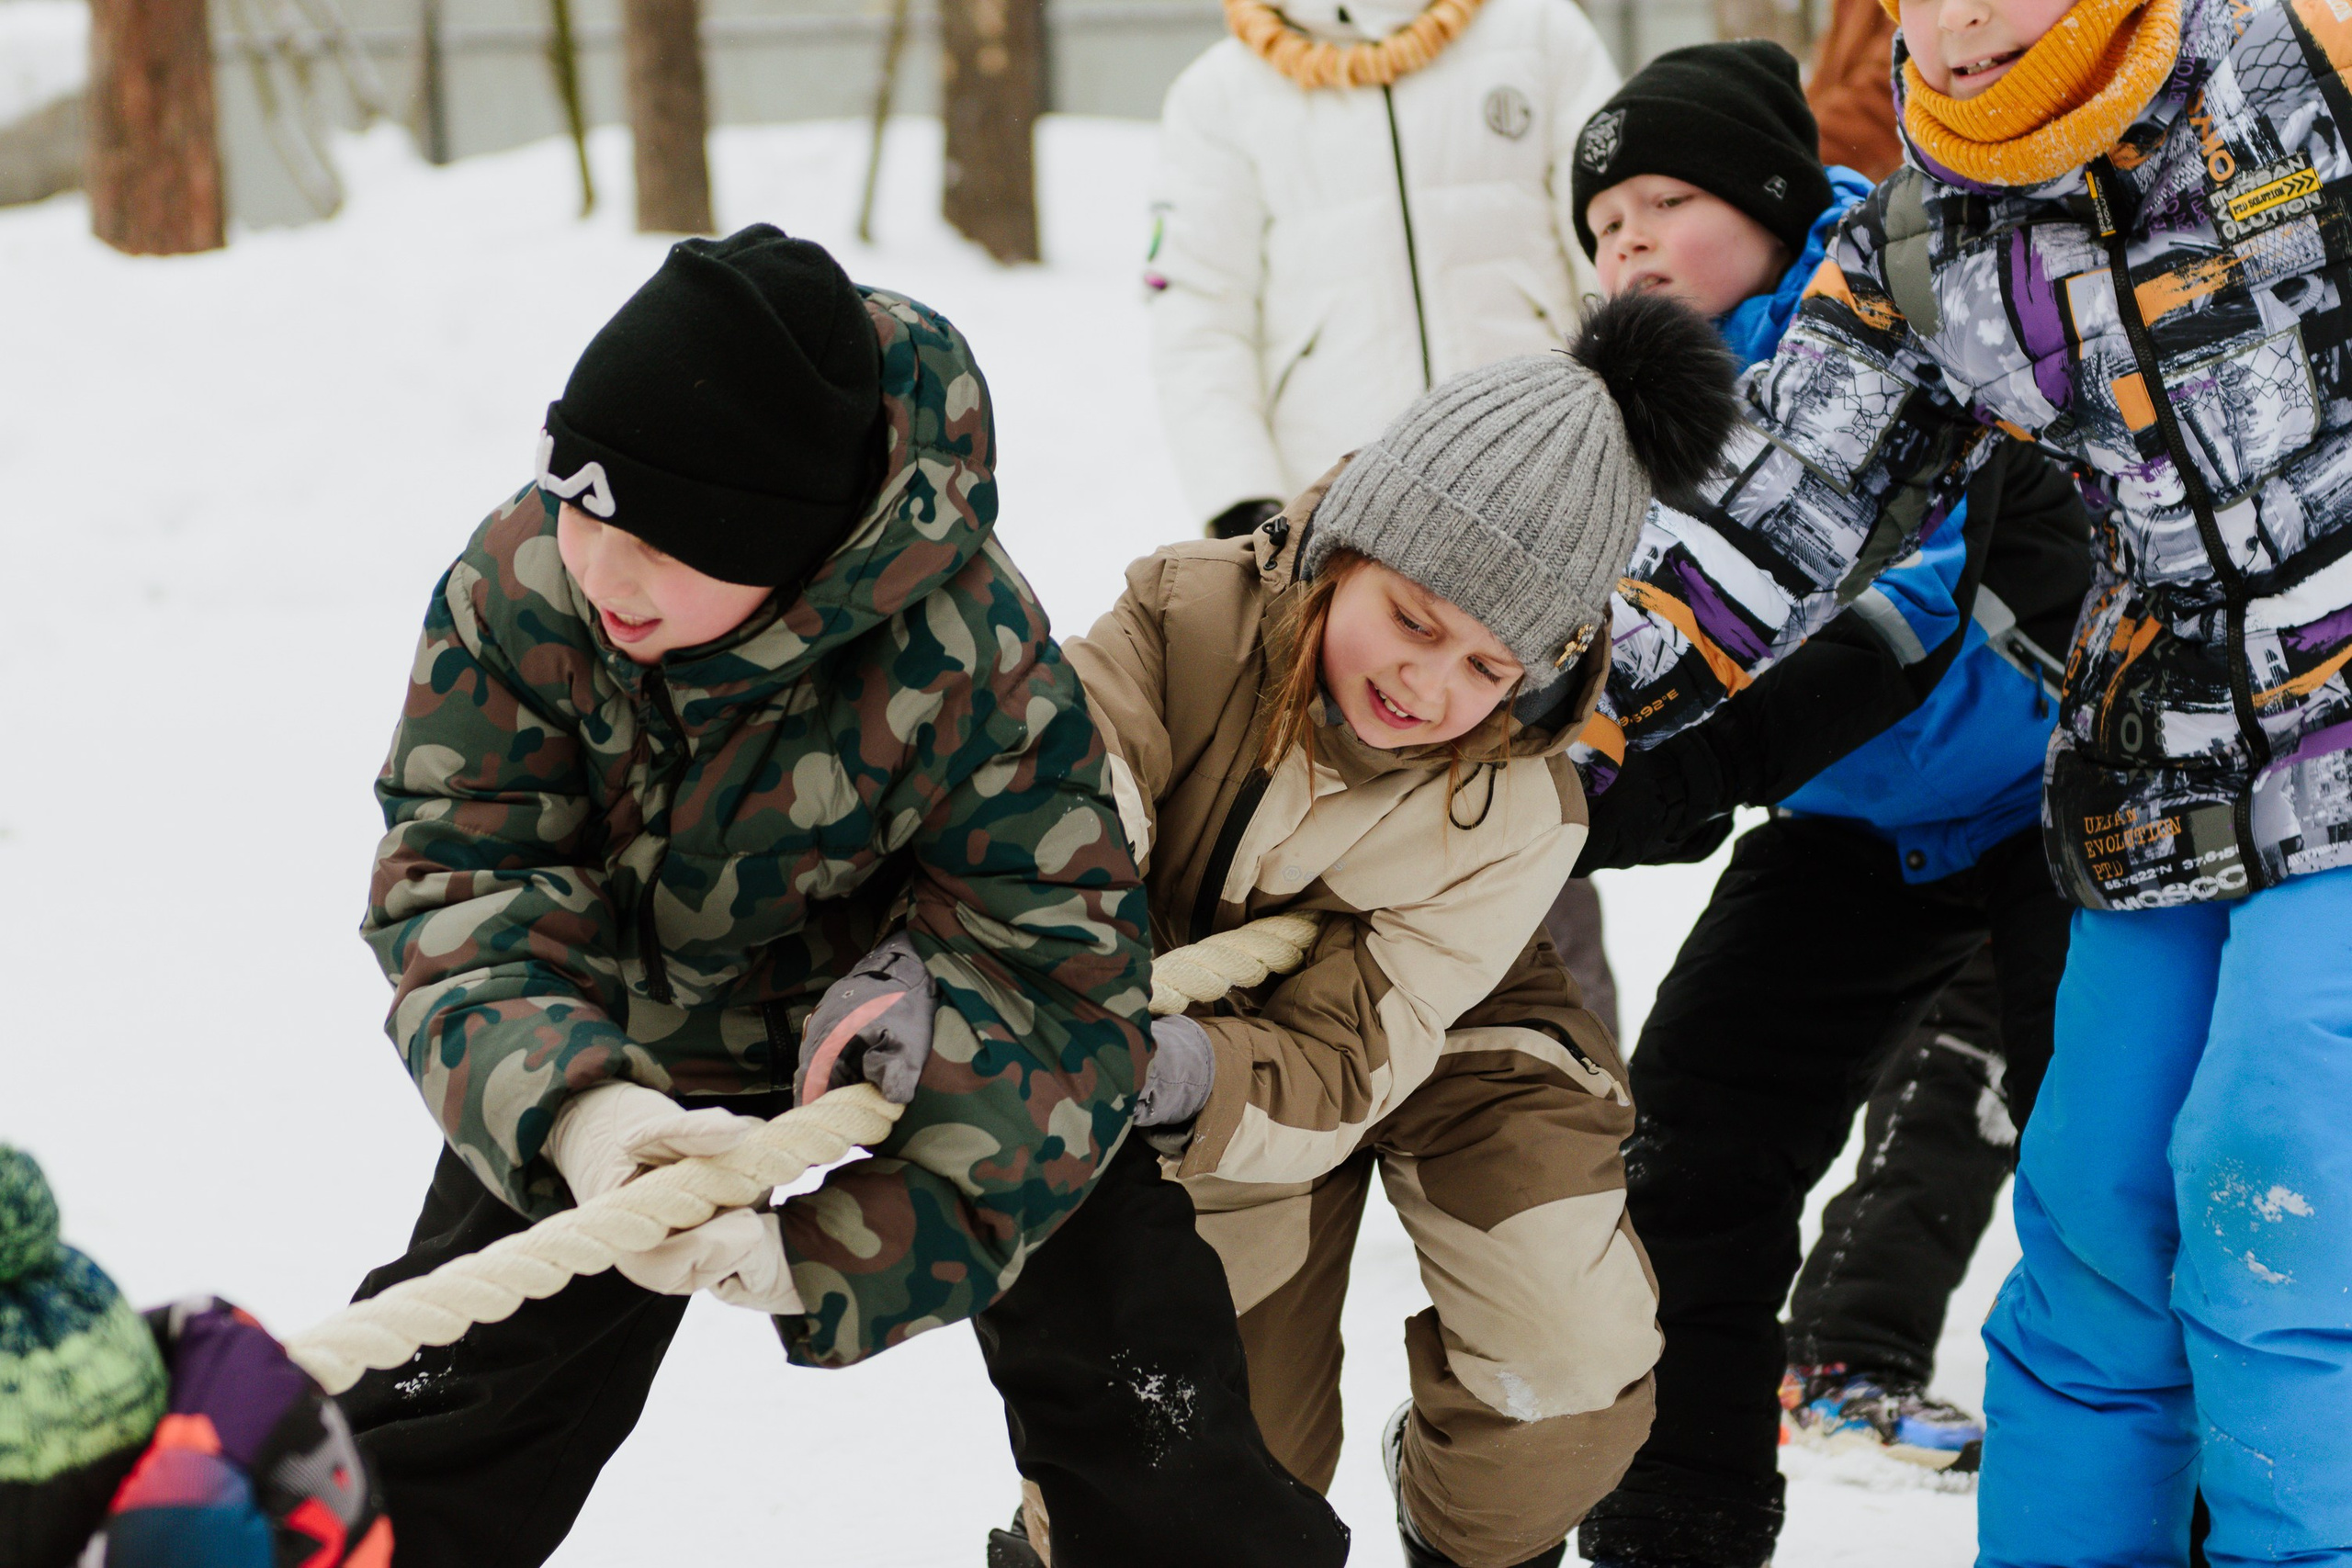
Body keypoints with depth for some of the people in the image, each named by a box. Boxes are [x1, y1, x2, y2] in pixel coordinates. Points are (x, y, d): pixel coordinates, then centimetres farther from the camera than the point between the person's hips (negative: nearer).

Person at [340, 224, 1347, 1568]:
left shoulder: (974, 657, -34)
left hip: (925, 1035, -2)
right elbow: (460, 887, -25)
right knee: (430, 1447, 3)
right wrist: (575, 1107, -48)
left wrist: (826, 1249, -43)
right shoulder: (518, 585, -26)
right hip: (641, 1054, 2)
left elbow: (1056, 984, -31)